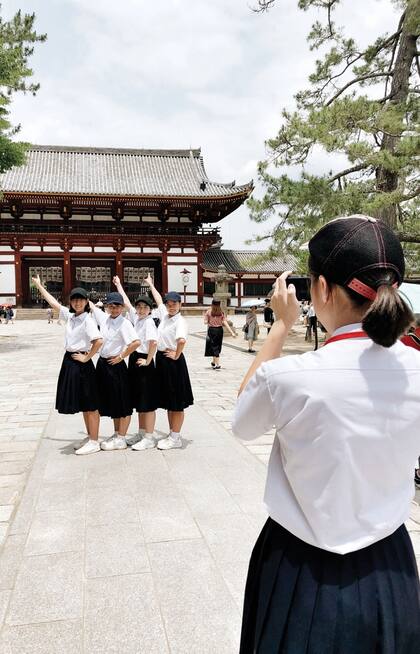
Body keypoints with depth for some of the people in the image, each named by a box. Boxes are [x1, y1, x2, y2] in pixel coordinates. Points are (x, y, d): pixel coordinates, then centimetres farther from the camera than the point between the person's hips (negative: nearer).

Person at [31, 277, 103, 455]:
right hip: (70, 362, 8)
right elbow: (53, 303, 20)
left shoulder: (87, 320, -14)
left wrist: (86, 358, -16)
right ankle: (90, 437, 26)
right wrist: (39, 285, 25)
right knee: (82, 405, 15)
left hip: (81, 364, -8)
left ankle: (94, 442, 6)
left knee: (89, 405, -1)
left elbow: (98, 341, -26)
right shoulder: (69, 316, 8)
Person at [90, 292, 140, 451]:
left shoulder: (124, 323, -14)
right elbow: (91, 305, 22)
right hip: (103, 364, 8)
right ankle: (116, 434, 32)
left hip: (115, 365, -7)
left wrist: (121, 356, -18)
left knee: (122, 402, 4)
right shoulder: (104, 318, 6)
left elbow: (136, 342, -26)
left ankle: (121, 439, 13)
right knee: (110, 401, 17)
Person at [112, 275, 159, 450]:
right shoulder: (136, 318, 9)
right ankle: (141, 433, 28)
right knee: (138, 401, 16)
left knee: (147, 402, -2)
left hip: (144, 362, -9)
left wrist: (148, 361, -20)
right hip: (134, 360, 9)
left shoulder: (149, 321, -14)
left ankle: (149, 438, 5)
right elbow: (126, 302, 20)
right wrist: (118, 284, 26)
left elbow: (154, 342, -28)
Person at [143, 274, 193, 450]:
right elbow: (158, 299, 26)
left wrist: (177, 355, -19)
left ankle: (175, 438, 10)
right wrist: (151, 284, 38)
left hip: (173, 361, -8)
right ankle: (172, 435, 24)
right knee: (168, 402, 14)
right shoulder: (164, 315, 9)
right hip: (161, 359, 8)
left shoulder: (180, 321, -15)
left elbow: (182, 340, -32)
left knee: (176, 402, 2)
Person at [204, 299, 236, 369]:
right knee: (217, 347, 17)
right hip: (220, 330, 3)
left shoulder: (208, 312, -6)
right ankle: (213, 362, 31)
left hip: (211, 330, -3)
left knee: (214, 347, 0)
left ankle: (218, 364, -8)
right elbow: (225, 322, -6)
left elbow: (205, 322, -8)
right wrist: (231, 332, -7)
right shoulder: (221, 312, 1)